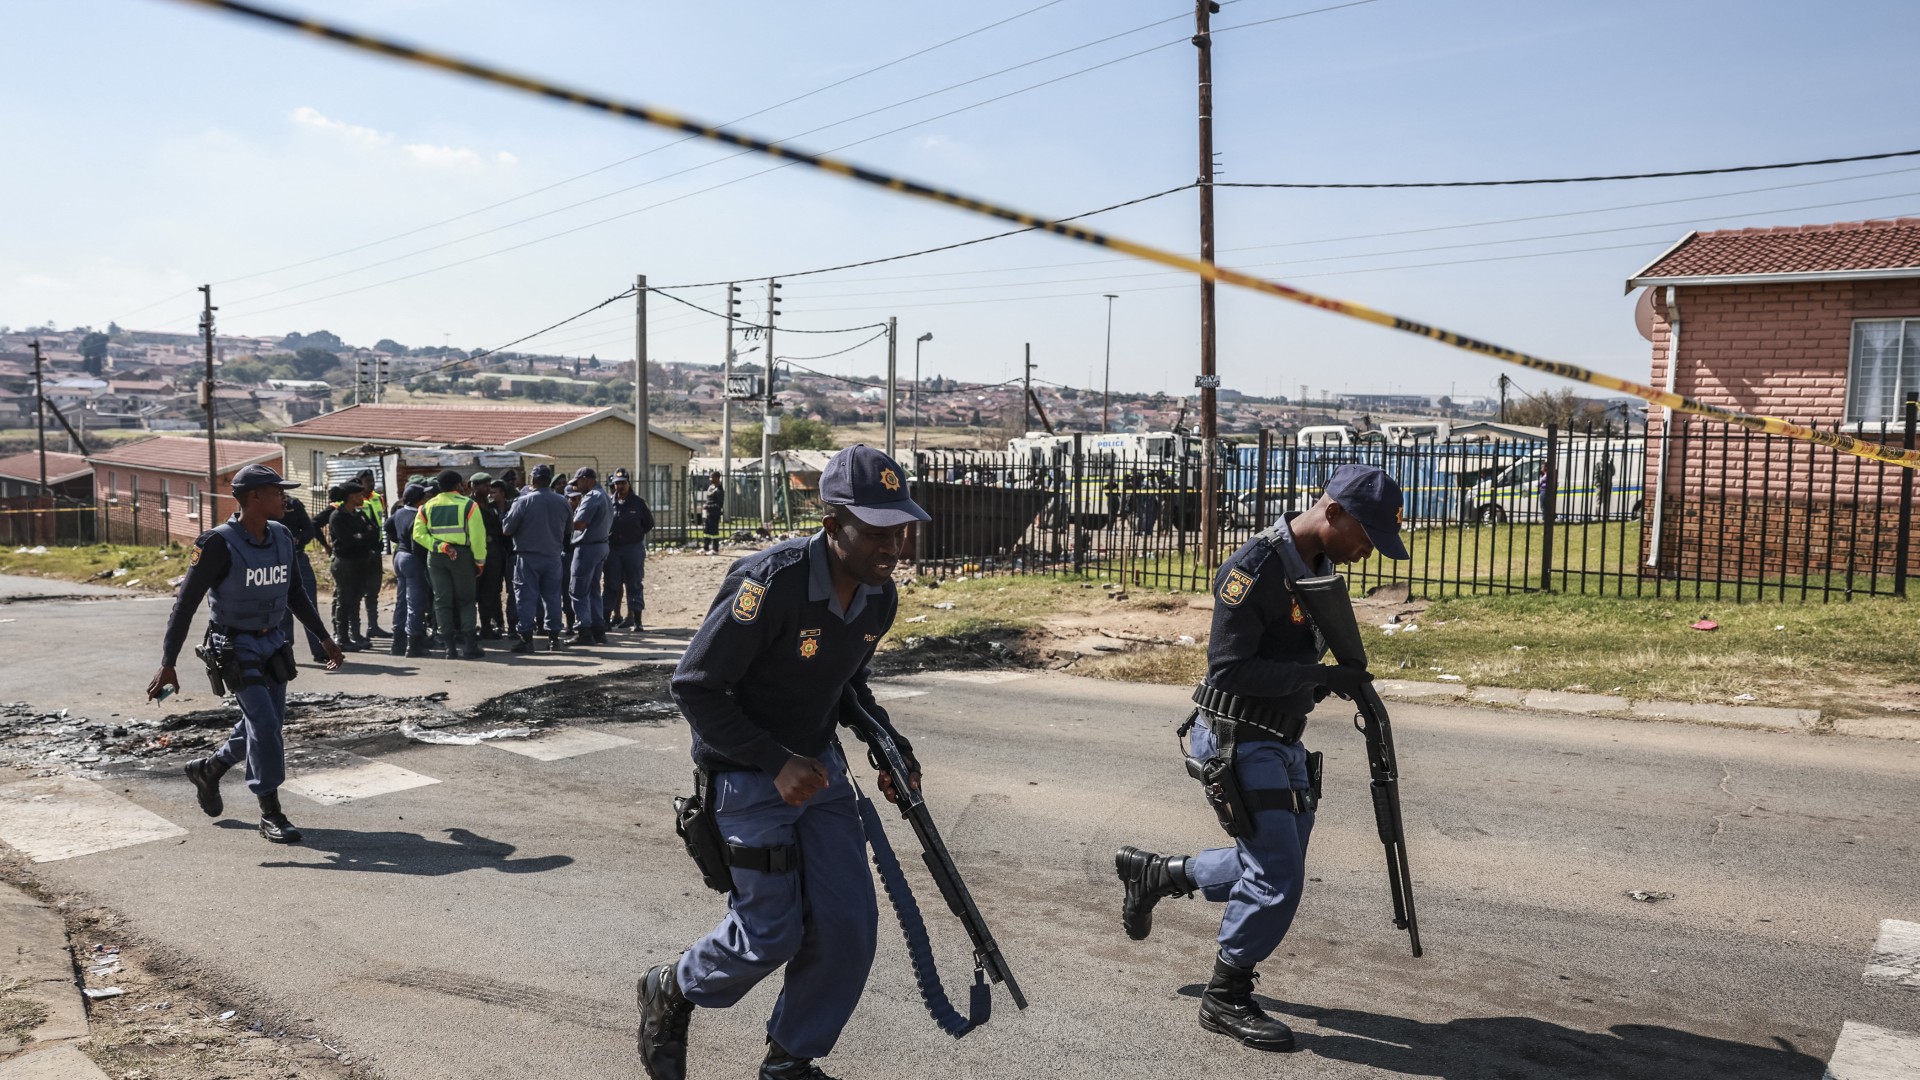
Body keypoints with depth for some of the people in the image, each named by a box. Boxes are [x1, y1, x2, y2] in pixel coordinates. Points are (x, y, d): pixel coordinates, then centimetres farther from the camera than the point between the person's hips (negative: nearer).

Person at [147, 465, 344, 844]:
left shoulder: (282, 537, 1)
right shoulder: (219, 544, -18)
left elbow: (295, 593, 16)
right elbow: (185, 603, -16)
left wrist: (324, 638, 16)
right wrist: (167, 665, -19)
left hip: (273, 643, 7)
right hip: (236, 648, -7)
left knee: (268, 724, 14)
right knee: (263, 721, -14)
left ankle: (208, 769, 41)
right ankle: (271, 815, -4)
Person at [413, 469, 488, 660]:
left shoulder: (427, 507, 6)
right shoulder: (468, 504, -5)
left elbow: (419, 534, -5)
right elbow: (477, 535, -10)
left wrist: (440, 546, -9)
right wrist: (480, 561, -3)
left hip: (435, 557, 3)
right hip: (462, 556, -3)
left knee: (442, 601, 8)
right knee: (466, 601, 6)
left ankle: (451, 647, 5)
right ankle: (469, 646, -1)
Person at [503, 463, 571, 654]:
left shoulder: (523, 502, -13)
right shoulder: (562, 502, 0)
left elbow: (507, 529, -7)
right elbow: (569, 530, 12)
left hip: (528, 556, -4)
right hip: (553, 556, 4)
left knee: (527, 597, 0)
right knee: (552, 596, 10)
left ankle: (526, 638, -2)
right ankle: (554, 637, 12)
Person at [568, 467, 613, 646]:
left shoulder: (591, 497, -16)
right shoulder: (605, 496, 17)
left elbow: (578, 524, -24)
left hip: (588, 547, -10)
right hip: (601, 545, 10)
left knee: (579, 592, -4)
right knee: (593, 591, 15)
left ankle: (583, 631, -5)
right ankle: (598, 629, 16)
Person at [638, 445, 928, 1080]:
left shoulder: (879, 596, -4)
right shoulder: (772, 582, -28)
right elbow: (695, 687, -22)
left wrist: (891, 746, 1)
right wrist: (776, 763, -25)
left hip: (819, 765, 7)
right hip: (745, 773, -7)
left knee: (848, 926, 3)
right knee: (772, 933, -2)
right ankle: (670, 993, 31)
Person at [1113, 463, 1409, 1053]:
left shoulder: (1320, 566, 6)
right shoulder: (1256, 569, -23)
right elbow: (1228, 669, -25)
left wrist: (1345, 678, 1)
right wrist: (1319, 676, -26)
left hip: (1282, 741, 9)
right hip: (1239, 741, -9)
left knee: (1276, 864, 17)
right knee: (1278, 877, -7)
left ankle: (1154, 872, 35)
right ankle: (1226, 1002, 12)